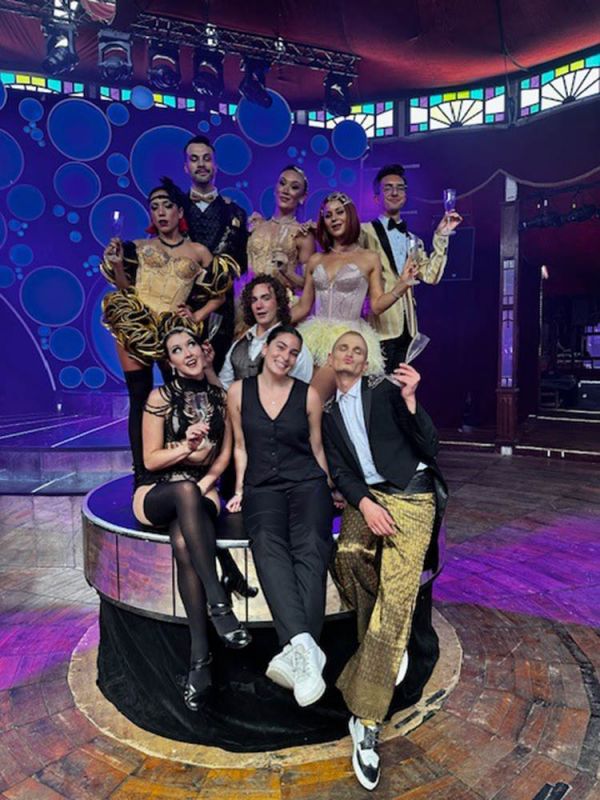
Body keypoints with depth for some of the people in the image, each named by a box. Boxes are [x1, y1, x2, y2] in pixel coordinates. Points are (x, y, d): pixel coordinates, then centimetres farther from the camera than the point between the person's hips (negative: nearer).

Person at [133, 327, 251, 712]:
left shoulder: (221, 396, 7)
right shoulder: (160, 397, -2)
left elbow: (225, 453, 9)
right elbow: (151, 459, -4)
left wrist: (206, 484, -8)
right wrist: (186, 446, -21)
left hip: (201, 491, 2)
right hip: (157, 492, -1)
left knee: (183, 543, -34)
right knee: (186, 490, -40)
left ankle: (200, 656, -31)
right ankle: (219, 605, -42)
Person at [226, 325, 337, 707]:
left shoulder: (309, 395, 7)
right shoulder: (238, 391, 9)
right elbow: (240, 447, 14)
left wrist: (331, 493, 13)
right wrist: (239, 490, 6)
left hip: (306, 483, 0)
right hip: (262, 487, 0)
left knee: (310, 548, -30)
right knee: (268, 545, -32)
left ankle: (295, 652, -41)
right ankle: (305, 645, -46)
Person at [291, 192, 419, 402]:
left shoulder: (370, 259, 5)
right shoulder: (315, 260, 13)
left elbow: (377, 305, 0)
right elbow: (303, 307, 14)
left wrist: (402, 283, -13)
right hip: (316, 335, 3)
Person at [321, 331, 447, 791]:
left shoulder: (387, 392, 6)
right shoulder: (329, 415, 16)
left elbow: (430, 448, -1)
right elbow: (340, 473, 5)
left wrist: (409, 401, -15)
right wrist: (365, 504, -13)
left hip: (411, 495, -4)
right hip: (366, 496, 4)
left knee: (396, 595, -17)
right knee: (348, 555, -21)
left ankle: (366, 721, -13)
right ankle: (387, 644, 9)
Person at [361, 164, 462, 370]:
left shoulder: (413, 240, 18)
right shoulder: (365, 231, -1)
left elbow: (430, 275, 5)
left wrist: (441, 237, 0)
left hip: (406, 326, 6)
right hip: (379, 326, -6)